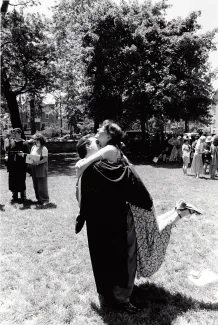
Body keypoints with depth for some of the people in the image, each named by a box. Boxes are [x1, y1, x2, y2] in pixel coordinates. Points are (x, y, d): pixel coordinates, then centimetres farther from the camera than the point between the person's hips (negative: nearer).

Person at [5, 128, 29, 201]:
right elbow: (9, 152, 17)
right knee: (13, 180, 8)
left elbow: (28, 154, -7)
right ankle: (15, 196, 20)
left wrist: (23, 154, -26)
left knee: (21, 180, 2)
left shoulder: (24, 143, -3)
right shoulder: (12, 143, 10)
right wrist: (7, 156, -3)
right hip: (12, 165, 4)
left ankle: (23, 195, 17)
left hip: (21, 165, -4)